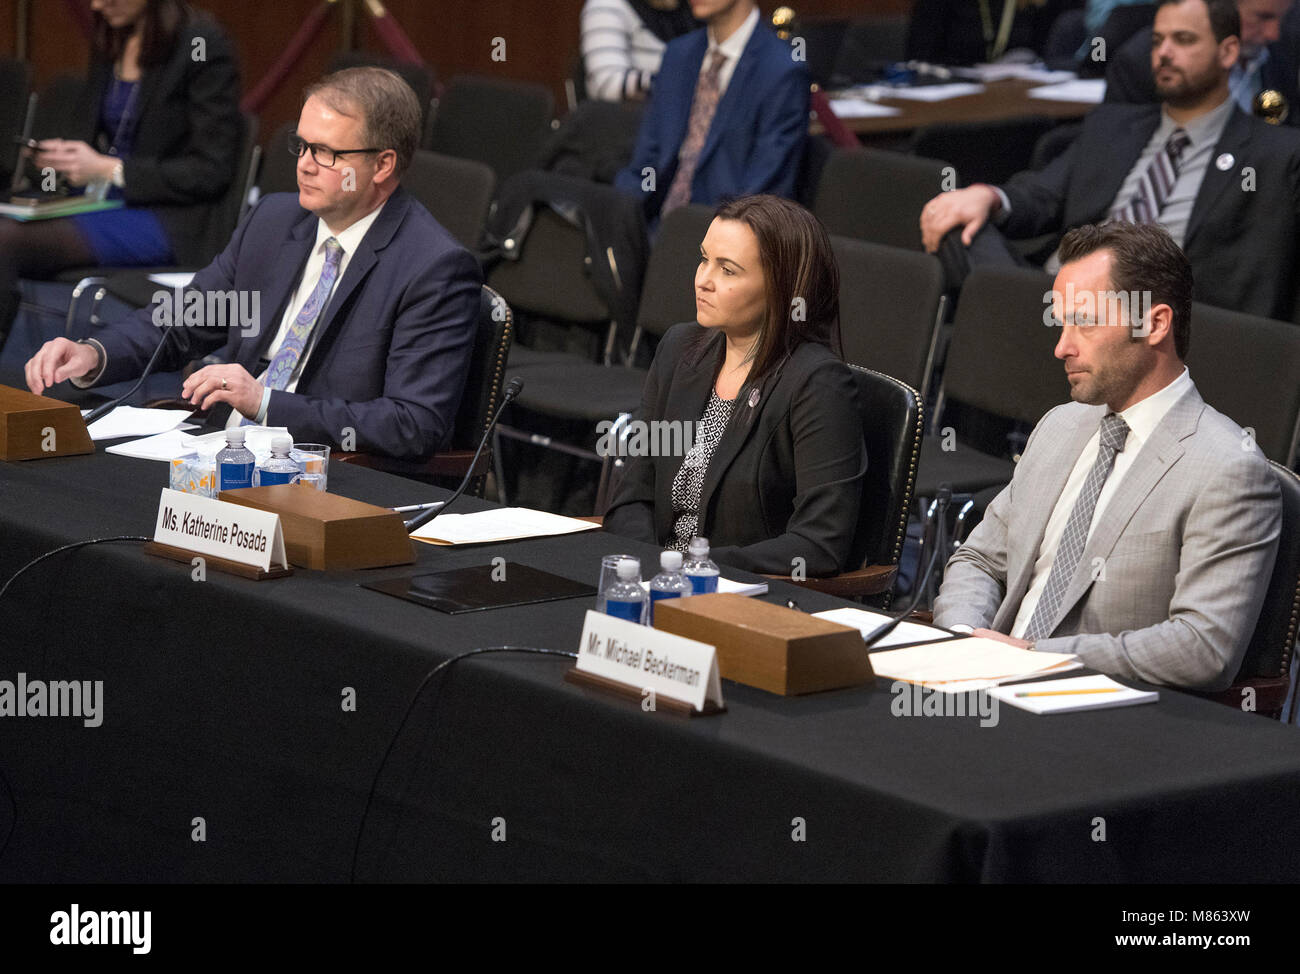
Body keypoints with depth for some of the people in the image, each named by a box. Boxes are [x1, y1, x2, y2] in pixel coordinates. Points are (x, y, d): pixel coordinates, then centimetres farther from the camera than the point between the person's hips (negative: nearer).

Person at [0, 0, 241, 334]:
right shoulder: (110, 41, 13)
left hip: (170, 218, -7)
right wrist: (65, 153, 1)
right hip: (104, 201, 7)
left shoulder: (203, 44, -9)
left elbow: (212, 171, -11)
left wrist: (109, 169, -14)